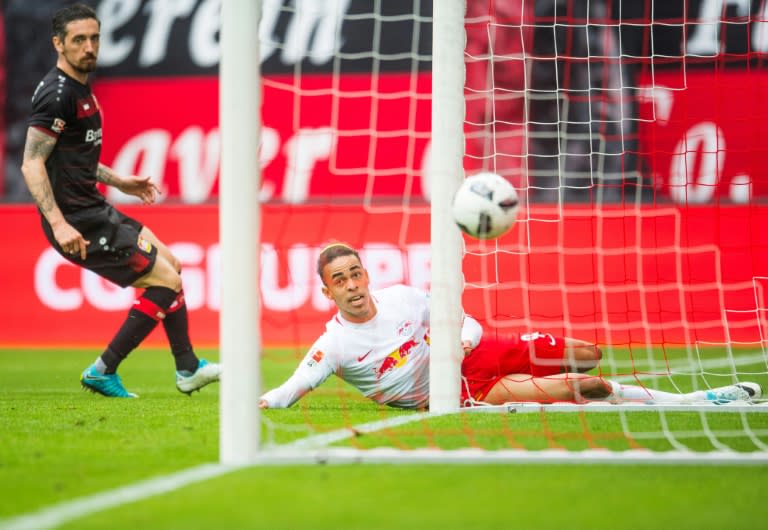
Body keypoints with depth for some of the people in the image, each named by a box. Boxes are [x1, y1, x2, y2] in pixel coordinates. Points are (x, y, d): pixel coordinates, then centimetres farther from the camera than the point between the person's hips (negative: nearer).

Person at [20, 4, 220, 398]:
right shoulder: (58, 95, -18)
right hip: (78, 222, -10)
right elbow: (32, 163, -23)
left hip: (93, 210, 10)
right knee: (166, 282, -8)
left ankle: (188, 369, 28)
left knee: (170, 266, 19)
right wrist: (58, 223, -30)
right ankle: (102, 372, -1)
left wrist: (121, 182, 28)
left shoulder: (78, 88, 14)